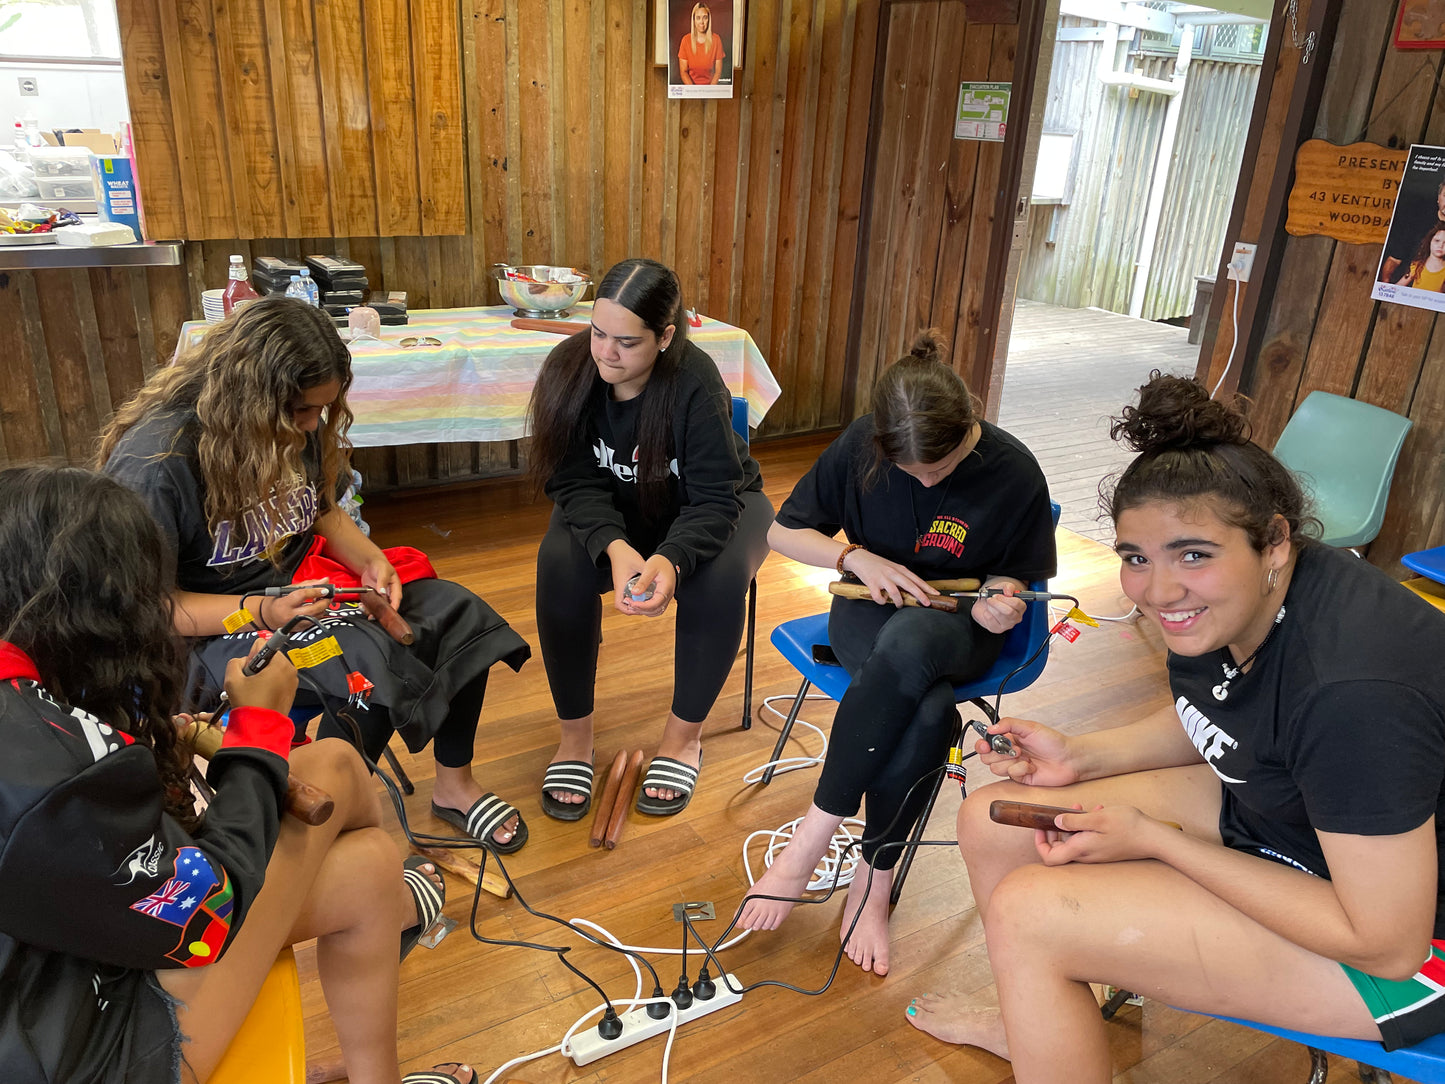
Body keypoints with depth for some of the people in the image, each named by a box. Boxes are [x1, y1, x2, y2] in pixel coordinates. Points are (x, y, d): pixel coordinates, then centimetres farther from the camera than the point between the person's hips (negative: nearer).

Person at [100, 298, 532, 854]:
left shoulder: (298, 425, -3)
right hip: (213, 626, -7)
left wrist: (370, 560, -7)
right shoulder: (155, 462, -23)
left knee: (460, 616, -9)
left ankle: (454, 785, 9)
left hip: (302, 579, 7)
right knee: (370, 667, -31)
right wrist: (260, 612, -29)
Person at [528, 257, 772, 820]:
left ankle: (684, 733, -9)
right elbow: (575, 483, -21)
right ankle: (575, 732, -10)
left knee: (720, 577, -33)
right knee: (560, 561, -28)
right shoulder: (570, 367, -21)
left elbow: (713, 499, -28)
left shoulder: (695, 382, -29)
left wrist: (670, 560, -49)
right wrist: (614, 547, -41)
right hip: (610, 513, 2)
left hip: (704, 512, -1)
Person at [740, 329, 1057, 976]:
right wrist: (857, 556, -17)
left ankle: (815, 832, -27)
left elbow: (1014, 577, 5)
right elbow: (784, 531, 0)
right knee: (929, 713, -36)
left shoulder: (1014, 474, -11)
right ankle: (875, 883, -19)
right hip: (867, 613, 1)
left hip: (957, 627, 0)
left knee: (908, 639, -40)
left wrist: (1003, 603, -19)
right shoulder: (861, 445, -9)